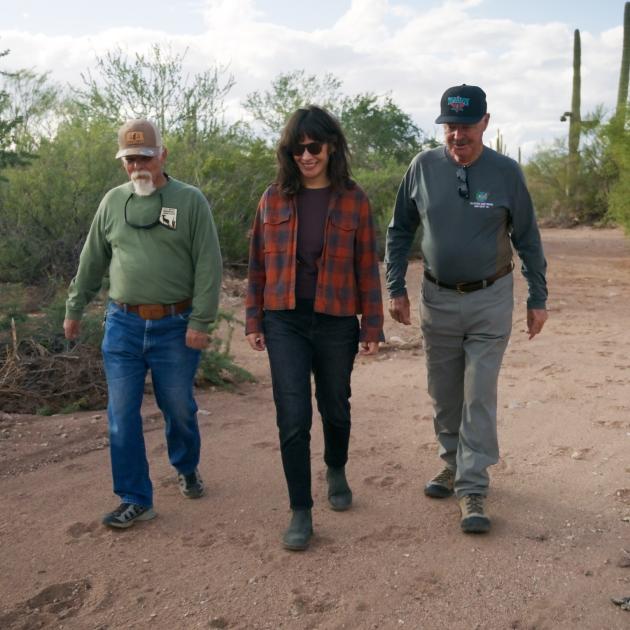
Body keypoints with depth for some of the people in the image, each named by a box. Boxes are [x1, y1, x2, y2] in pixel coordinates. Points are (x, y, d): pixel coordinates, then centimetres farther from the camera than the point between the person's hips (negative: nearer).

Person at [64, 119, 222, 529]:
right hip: (123, 325, 3)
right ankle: (136, 500, 14)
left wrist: (200, 321, -13)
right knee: (122, 416, 2)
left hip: (175, 327, -3)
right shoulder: (113, 202, 7)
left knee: (179, 409, 11)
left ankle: (187, 469, 39)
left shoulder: (190, 201, -4)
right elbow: (92, 261, 16)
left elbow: (209, 265, -8)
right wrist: (75, 309, 19)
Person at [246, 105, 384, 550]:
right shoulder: (274, 199, 2)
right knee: (293, 418, -3)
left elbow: (367, 268, 0)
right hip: (285, 322, 1)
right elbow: (259, 265, 7)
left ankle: (337, 471, 46)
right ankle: (301, 512, 10)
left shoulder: (353, 200, -2)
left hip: (336, 322, 0)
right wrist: (253, 321, 5)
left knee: (335, 407, 16)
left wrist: (373, 327, 0)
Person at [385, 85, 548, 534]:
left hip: (490, 300, -2)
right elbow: (400, 231, 5)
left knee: (480, 396, -3)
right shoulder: (423, 167, -4)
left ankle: (473, 488, 5)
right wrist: (396, 288, 1)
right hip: (437, 298, 3)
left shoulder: (506, 172, -8)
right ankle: (453, 464, 32)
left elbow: (528, 239, 1)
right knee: (444, 394, 13)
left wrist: (538, 298, 2)